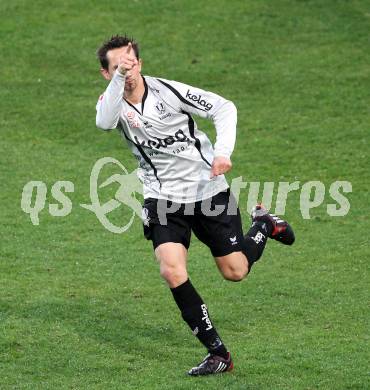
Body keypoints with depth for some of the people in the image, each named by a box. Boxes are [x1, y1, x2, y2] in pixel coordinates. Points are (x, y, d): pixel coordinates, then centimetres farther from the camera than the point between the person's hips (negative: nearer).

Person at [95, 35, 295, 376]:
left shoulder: (168, 91, -15)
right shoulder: (112, 102, -9)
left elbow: (224, 108, -8)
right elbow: (104, 122, -34)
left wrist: (223, 151, -23)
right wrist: (119, 78, -46)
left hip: (208, 190, -1)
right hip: (162, 197, 2)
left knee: (235, 271, 4)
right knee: (172, 271, -20)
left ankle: (263, 224, 38)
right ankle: (218, 353, -9)